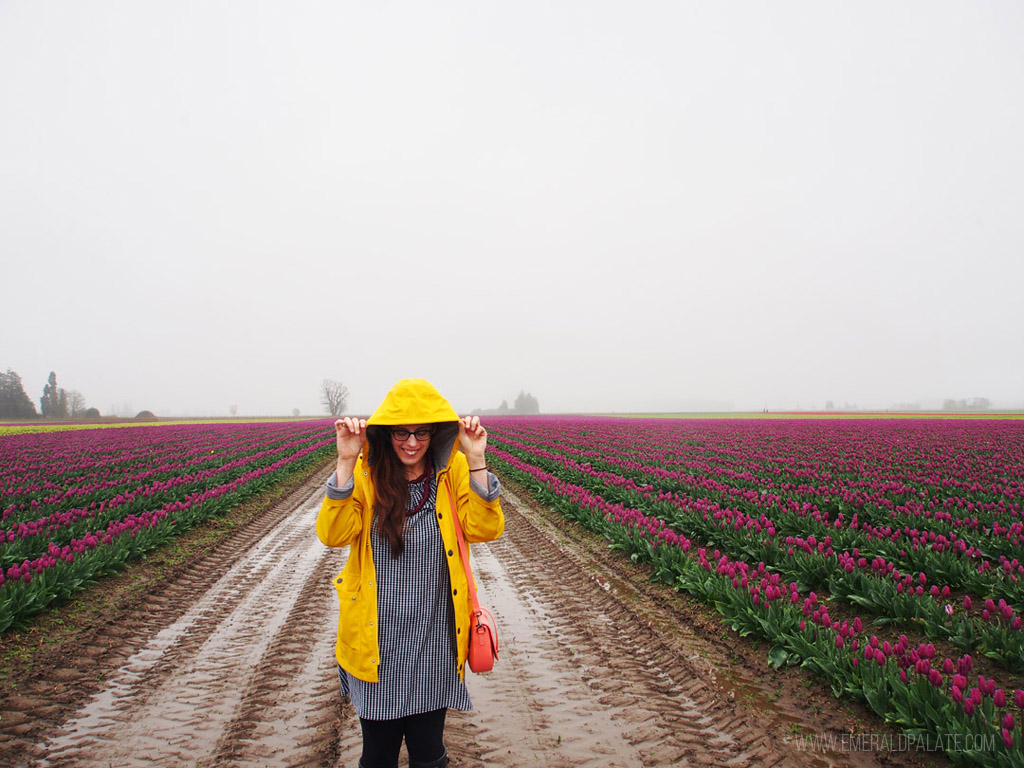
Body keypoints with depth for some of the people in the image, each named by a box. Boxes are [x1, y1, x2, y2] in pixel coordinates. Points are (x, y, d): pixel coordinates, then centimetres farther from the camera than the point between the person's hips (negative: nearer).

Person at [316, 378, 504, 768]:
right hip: (377, 642, 0)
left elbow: (485, 529, -16)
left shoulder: (453, 471, -5)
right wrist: (346, 462, -29)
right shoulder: (365, 473, -7)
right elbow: (333, 534, -19)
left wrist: (476, 461, -26)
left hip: (434, 642, 0)